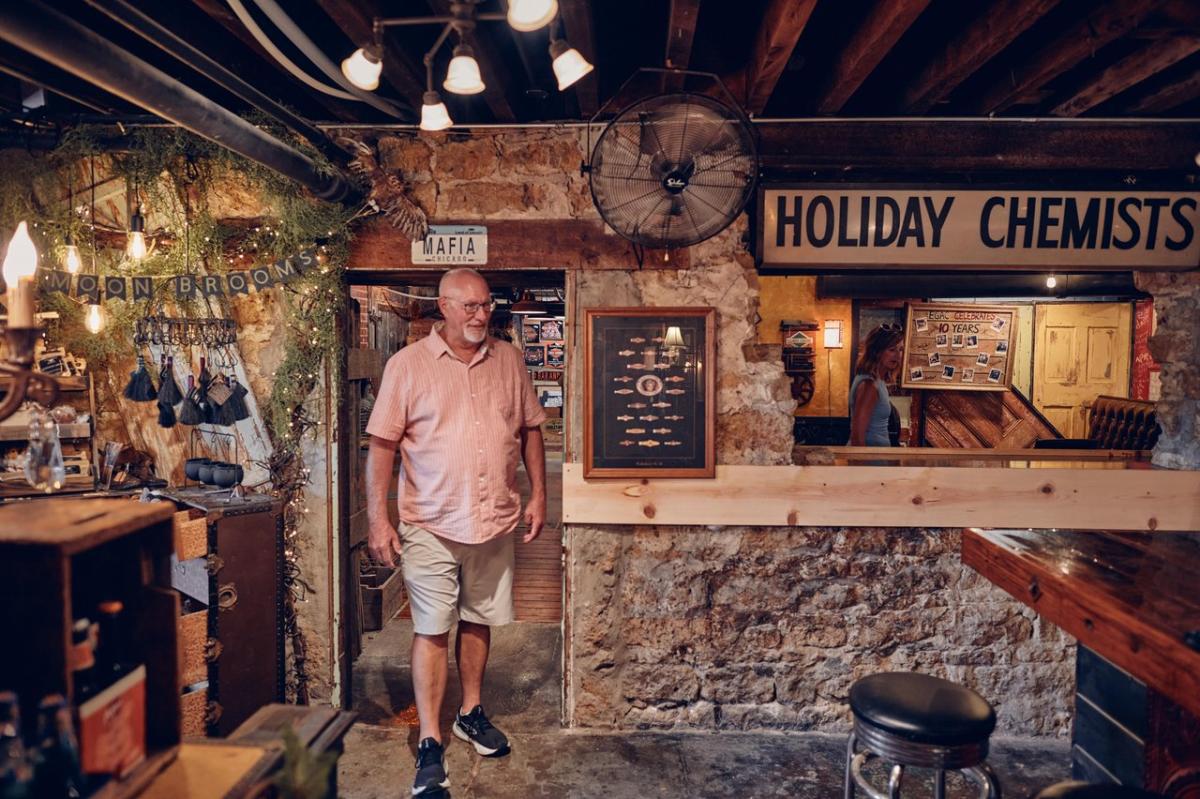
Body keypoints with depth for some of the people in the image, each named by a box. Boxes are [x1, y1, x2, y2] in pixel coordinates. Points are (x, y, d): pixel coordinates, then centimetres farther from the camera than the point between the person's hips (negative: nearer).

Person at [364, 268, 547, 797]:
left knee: (478, 621, 17)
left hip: (496, 521, 4)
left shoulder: (509, 361, 5)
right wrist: (377, 518, -10)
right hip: (431, 525, -3)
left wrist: (538, 494, 4)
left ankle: (471, 712, 36)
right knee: (432, 631, 3)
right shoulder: (407, 365, -6)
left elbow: (530, 430, 11)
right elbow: (382, 445, -6)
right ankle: (430, 743, 15)